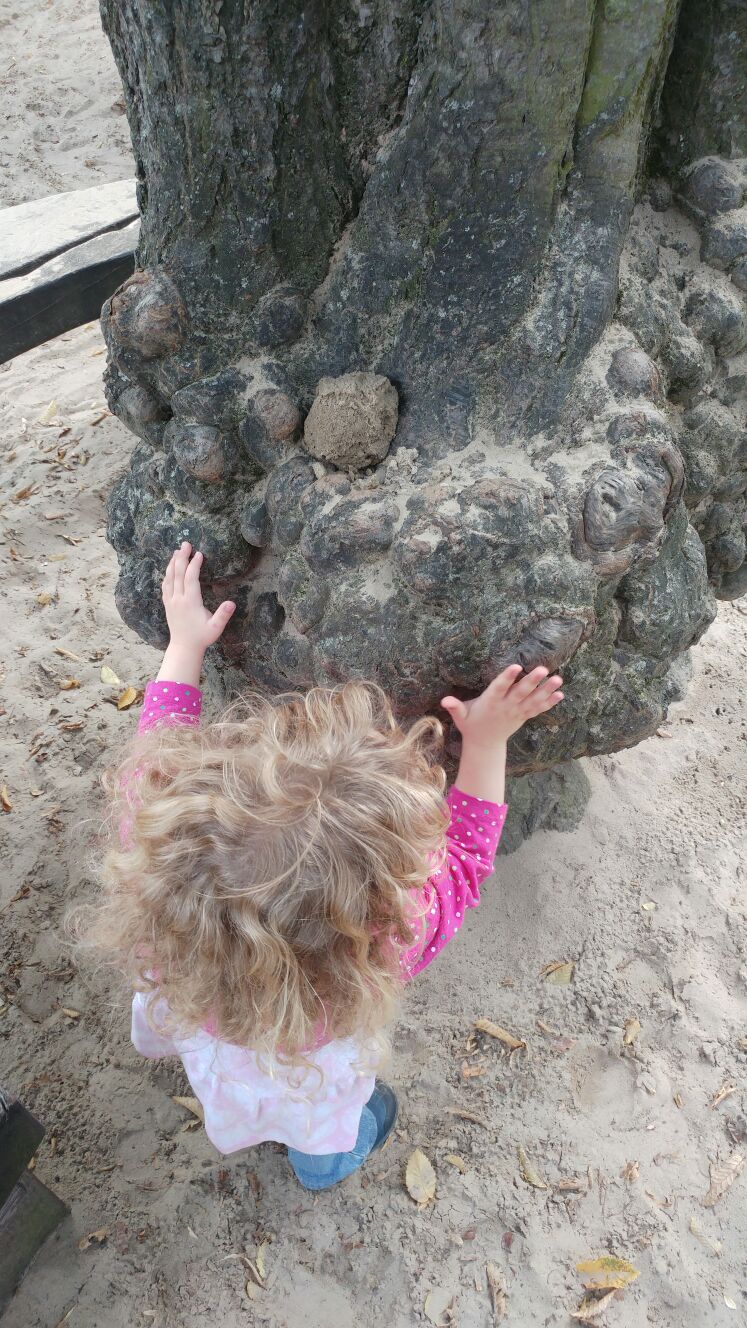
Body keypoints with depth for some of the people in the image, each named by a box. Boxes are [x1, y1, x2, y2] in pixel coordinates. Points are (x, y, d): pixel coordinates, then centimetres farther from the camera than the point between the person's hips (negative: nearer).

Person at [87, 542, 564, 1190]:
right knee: (323, 1142, 38)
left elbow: (158, 750, -24)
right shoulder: (392, 940, -49)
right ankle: (330, 1159, 72)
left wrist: (185, 644, -12)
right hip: (300, 1088, 0)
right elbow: (465, 855, -26)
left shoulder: (156, 838, -47)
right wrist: (486, 742, -23)